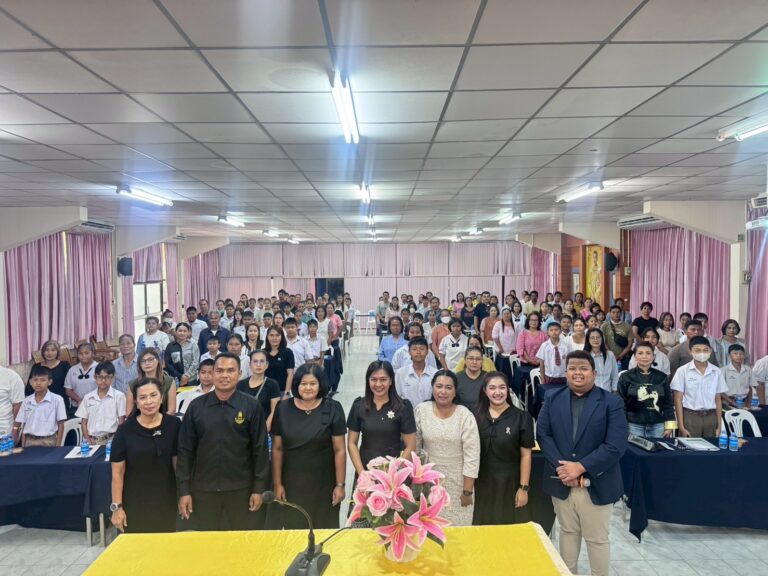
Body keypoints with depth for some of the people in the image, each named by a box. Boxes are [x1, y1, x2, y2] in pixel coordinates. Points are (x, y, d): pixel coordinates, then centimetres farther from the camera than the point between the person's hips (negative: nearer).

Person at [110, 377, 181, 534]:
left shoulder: (174, 425, -6)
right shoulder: (125, 430, -9)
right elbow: (117, 472, -4)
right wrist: (117, 506, -5)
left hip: (166, 500, 1)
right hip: (134, 502, -1)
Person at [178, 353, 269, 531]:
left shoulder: (251, 407, -7)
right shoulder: (196, 406, -2)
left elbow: (260, 449, -5)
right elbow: (185, 450, 0)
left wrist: (259, 488, -6)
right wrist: (184, 490, -2)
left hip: (241, 488, -1)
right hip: (203, 489, 1)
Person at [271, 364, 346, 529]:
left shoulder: (333, 409, -8)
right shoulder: (283, 409, -4)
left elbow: (339, 450, -6)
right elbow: (277, 448, 1)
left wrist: (340, 484, -7)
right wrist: (277, 483, 1)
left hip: (323, 484, -1)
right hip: (291, 483, 1)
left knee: (322, 529, 9)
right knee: (292, 527, 12)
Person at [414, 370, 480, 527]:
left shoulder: (465, 416, -14)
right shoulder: (421, 411, -8)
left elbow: (472, 457, -12)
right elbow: (414, 446, 3)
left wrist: (467, 491, -10)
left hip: (457, 482, -1)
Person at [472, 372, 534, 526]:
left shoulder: (521, 417, -7)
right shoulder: (477, 416, 0)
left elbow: (526, 455, -6)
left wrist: (524, 487, -9)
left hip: (510, 484, -2)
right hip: (482, 484, 2)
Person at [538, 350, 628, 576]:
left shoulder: (612, 403, -8)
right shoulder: (553, 399, 3)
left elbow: (616, 446, -15)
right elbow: (542, 434, -3)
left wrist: (580, 467, -20)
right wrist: (561, 466, -16)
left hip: (596, 485, -3)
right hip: (561, 482, 3)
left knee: (597, 539, 10)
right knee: (568, 532, 19)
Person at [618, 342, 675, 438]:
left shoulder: (662, 377, 6)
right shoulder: (625, 377, -1)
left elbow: (668, 403, 8)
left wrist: (669, 426, 3)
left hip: (657, 426, 2)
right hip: (634, 425, -2)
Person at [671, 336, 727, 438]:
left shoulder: (717, 372, 5)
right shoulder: (683, 371, -5)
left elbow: (718, 399, 10)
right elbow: (678, 400, -4)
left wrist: (719, 425, 7)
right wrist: (681, 426, -8)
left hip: (710, 417, 3)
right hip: (690, 417, -3)